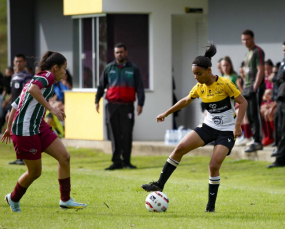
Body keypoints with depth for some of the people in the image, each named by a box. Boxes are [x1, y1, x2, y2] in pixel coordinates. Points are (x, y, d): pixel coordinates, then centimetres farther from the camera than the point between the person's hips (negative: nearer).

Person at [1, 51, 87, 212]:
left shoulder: (37, 78, 20)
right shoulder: (48, 75, -8)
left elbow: (16, 104, 24)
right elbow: (33, 89, -31)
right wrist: (50, 108, -30)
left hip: (39, 127, 10)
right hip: (26, 131, -10)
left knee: (64, 157, -1)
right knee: (35, 172, 3)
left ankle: (65, 200, 4)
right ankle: (13, 199, 28)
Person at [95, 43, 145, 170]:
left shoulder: (133, 69, 8)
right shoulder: (109, 68, 12)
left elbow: (139, 88, 4)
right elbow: (101, 86, 15)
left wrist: (140, 104, -7)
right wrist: (97, 101, 6)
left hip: (127, 106, -1)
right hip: (112, 106, 1)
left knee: (127, 134, -3)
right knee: (115, 135, 1)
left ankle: (126, 161, 3)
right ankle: (117, 161, 4)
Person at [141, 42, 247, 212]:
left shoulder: (225, 84, -16)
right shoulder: (199, 87, 2)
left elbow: (243, 102, -13)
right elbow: (186, 101, 20)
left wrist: (238, 125, -22)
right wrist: (166, 113, 23)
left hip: (227, 131, -5)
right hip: (209, 126, 6)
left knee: (214, 165, -16)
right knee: (181, 148, -10)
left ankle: (211, 206, -1)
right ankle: (160, 185, -4)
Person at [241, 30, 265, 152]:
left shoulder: (258, 52, -8)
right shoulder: (248, 53, 20)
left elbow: (260, 71, -15)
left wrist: (255, 87, -21)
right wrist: (245, 87, 18)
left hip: (256, 88, -9)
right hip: (248, 87, 9)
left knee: (254, 115, -11)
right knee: (250, 116, 8)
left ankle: (257, 142, -12)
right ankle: (257, 141, 11)